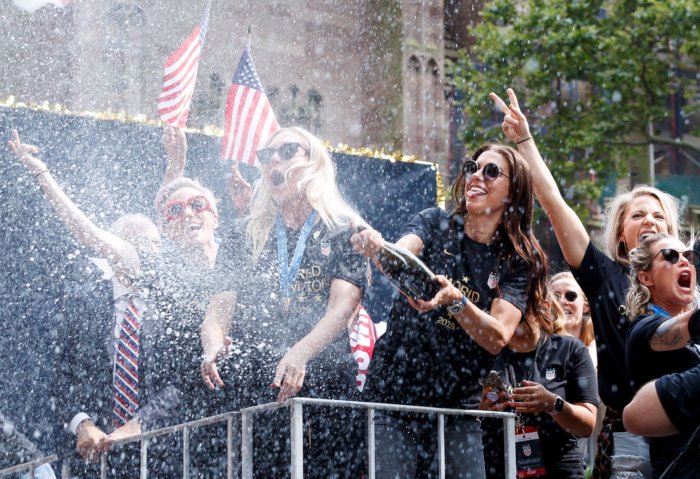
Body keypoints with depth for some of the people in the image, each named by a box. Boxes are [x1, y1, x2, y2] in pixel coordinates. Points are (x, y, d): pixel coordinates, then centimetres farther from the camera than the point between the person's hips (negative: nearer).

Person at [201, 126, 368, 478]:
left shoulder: (345, 231, 7)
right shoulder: (247, 238, 17)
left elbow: (341, 308, -6)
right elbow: (220, 304, 8)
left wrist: (300, 354, -24)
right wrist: (213, 346, -16)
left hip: (323, 382, -2)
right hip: (252, 390, 2)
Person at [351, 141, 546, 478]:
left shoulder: (518, 261, 1)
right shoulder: (435, 224, 3)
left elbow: (498, 338, -13)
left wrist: (454, 300, -32)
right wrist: (377, 249, -43)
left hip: (458, 405, 1)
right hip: (394, 394, -1)